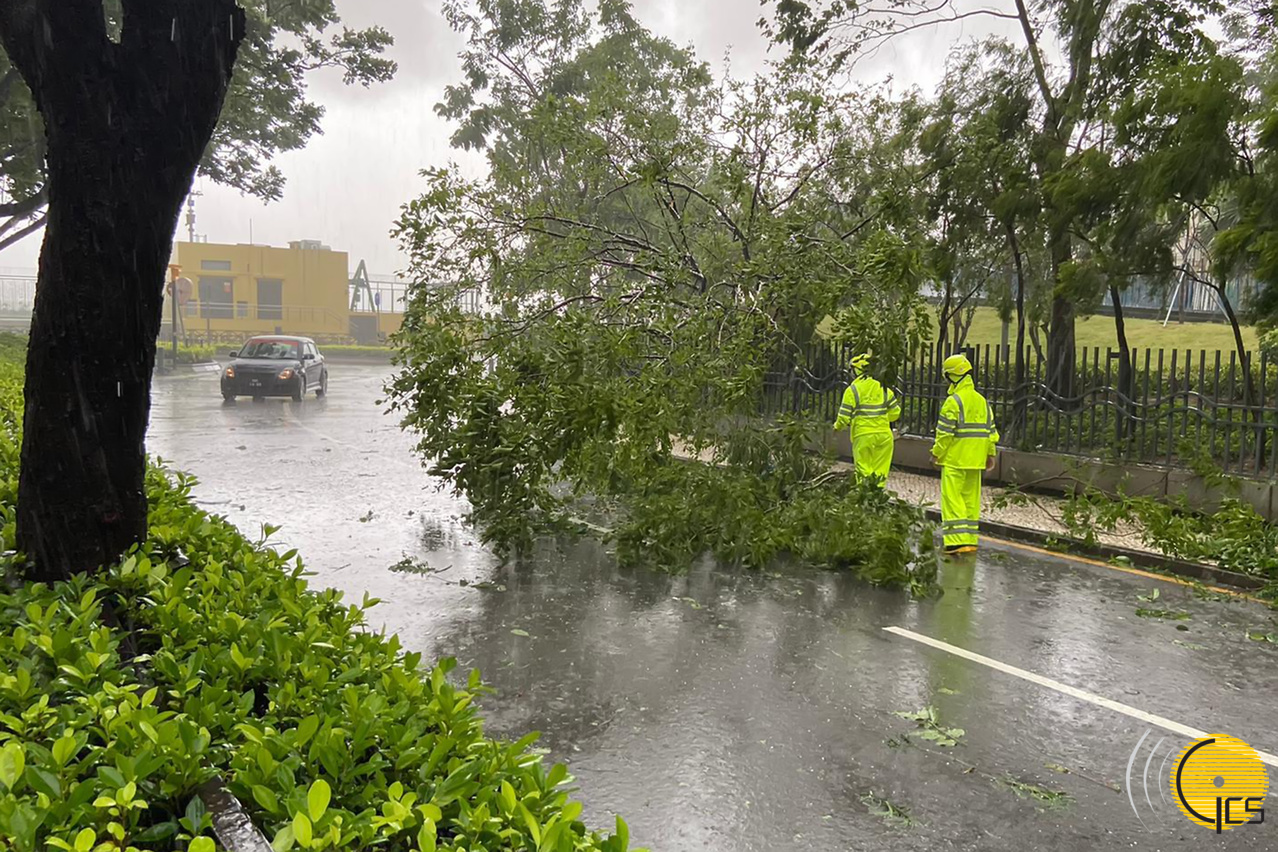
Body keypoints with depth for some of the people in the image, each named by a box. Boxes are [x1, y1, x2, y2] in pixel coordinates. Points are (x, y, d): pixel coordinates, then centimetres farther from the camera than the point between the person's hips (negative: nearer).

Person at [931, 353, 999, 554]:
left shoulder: (954, 401, -14)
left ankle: (957, 540, -10)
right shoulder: (981, 401, 11)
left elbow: (945, 432, -15)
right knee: (971, 499, 13)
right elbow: (991, 430, 14)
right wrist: (991, 454, 21)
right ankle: (971, 539, 17)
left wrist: (936, 453, -5)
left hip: (955, 459, -8)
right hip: (975, 460, 8)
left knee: (952, 498, -5)